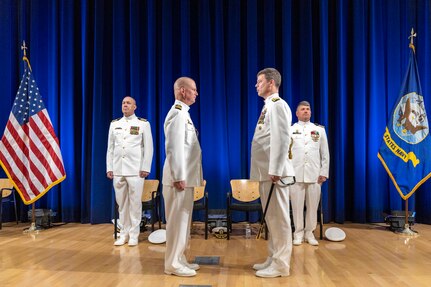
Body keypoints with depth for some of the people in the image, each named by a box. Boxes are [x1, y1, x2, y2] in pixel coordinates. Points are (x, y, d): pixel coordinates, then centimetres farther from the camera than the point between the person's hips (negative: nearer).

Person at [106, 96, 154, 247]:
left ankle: (133, 235, 10)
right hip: (118, 170, 3)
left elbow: (148, 147, -1)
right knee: (121, 203, 7)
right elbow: (110, 148, 13)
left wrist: (145, 168, -7)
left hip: (135, 170, -3)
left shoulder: (143, 124, 3)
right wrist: (109, 168, 7)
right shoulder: (114, 124, 13)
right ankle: (124, 234, 17)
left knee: (135, 203, 0)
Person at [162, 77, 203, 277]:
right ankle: (173, 264, 7)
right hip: (179, 178, -10)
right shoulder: (177, 113, -14)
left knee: (182, 220, 14)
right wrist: (178, 177, -22)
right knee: (177, 221, -3)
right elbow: (174, 147, -21)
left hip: (186, 177, 10)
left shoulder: (183, 113, 17)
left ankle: (179, 259, 24)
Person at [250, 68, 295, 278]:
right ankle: (273, 259, 25)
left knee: (278, 218, -2)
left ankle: (280, 265, 7)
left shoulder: (277, 104, -10)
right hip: (265, 172, 10)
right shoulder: (268, 106, 19)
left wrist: (275, 170, -22)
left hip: (274, 172, -10)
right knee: (271, 218, 15)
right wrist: (267, 171, 17)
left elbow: (281, 139, -19)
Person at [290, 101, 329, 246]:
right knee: (297, 205, 1)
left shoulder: (319, 130, 11)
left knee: (313, 205, 3)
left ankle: (309, 233, 16)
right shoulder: (290, 130, 7)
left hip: (314, 174, 2)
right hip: (296, 174, -1)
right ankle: (298, 233, 13)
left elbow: (325, 153, 10)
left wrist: (324, 173, 3)